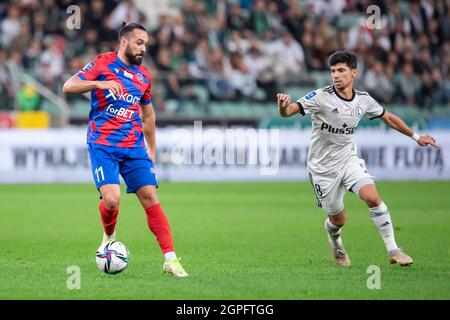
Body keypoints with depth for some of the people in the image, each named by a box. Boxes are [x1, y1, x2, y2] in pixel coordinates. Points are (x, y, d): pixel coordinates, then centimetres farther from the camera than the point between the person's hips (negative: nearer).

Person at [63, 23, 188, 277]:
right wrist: (99, 83, -23)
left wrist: (152, 149, 23)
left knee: (150, 197, -6)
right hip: (102, 145, -4)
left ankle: (170, 259, -7)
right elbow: (68, 86, -8)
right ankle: (109, 236, 13)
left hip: (134, 146, 4)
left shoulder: (144, 75, 14)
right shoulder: (103, 64, -1)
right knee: (112, 199, -20)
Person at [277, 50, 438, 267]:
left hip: (348, 159, 3)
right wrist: (283, 106, -55)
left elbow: (388, 117, 15)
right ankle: (334, 242, 43)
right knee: (338, 219, 5)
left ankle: (393, 250, -11)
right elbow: (289, 111, -30)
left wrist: (415, 136, 21)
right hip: (323, 166, -3)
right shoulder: (321, 97, -19)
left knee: (372, 198, -21)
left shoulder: (363, 99, -3)